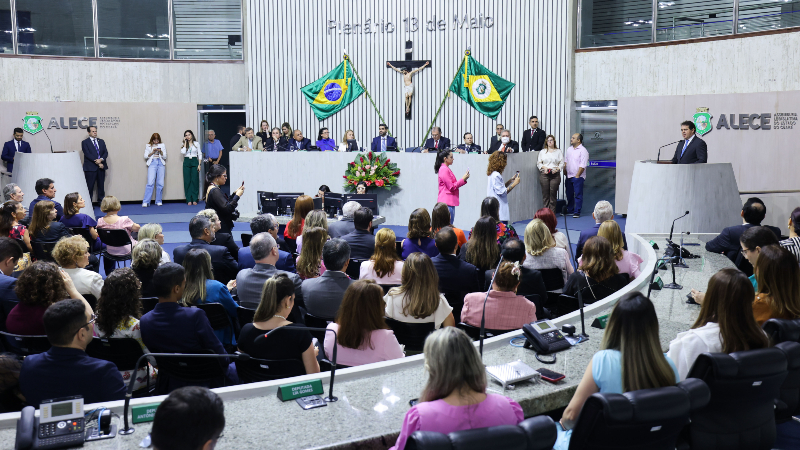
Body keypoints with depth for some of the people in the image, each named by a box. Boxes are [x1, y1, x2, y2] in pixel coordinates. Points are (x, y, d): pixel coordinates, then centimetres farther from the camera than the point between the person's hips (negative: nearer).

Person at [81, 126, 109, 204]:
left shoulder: (101, 141, 15)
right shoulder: (85, 142, 0)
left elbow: (106, 152, 7)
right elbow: (87, 154, -9)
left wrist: (101, 159, -13)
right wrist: (97, 162, -15)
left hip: (101, 167, 4)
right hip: (90, 168, -4)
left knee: (101, 185, 8)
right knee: (90, 186, -3)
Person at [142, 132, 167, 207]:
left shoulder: (162, 145, 14)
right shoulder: (148, 146, 12)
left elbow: (165, 157, 11)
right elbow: (145, 156, 7)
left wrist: (160, 152, -7)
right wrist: (152, 152, -8)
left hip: (161, 163, 2)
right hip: (152, 163, -2)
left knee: (160, 183, -1)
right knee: (150, 183, -12)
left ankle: (158, 201, 9)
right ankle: (145, 202, -13)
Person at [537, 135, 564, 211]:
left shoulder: (558, 151, 12)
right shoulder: (542, 152, 16)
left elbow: (562, 163, 6)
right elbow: (538, 163, 11)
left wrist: (557, 169, -11)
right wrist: (544, 167, -8)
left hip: (555, 174, -1)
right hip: (544, 174, 1)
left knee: (553, 193, -5)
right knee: (545, 193, -3)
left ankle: (552, 212, -1)